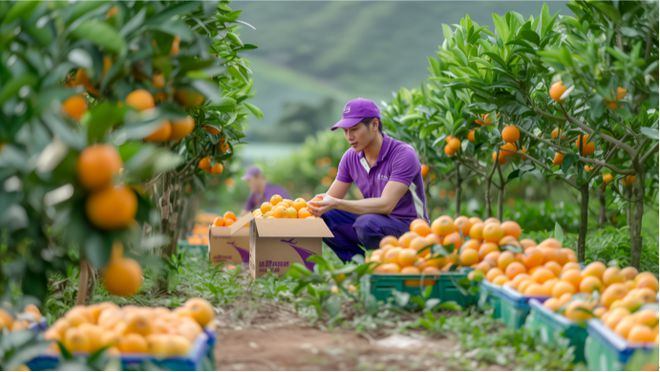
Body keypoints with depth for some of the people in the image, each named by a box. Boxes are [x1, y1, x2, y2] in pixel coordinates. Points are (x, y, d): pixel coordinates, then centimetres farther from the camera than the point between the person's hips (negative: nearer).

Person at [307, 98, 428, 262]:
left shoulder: (403, 155, -19)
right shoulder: (351, 157, 1)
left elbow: (386, 205, -29)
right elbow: (331, 197, 4)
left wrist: (337, 204, -37)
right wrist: (316, 204, -21)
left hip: (408, 228, -6)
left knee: (367, 223, -36)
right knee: (323, 217, -11)